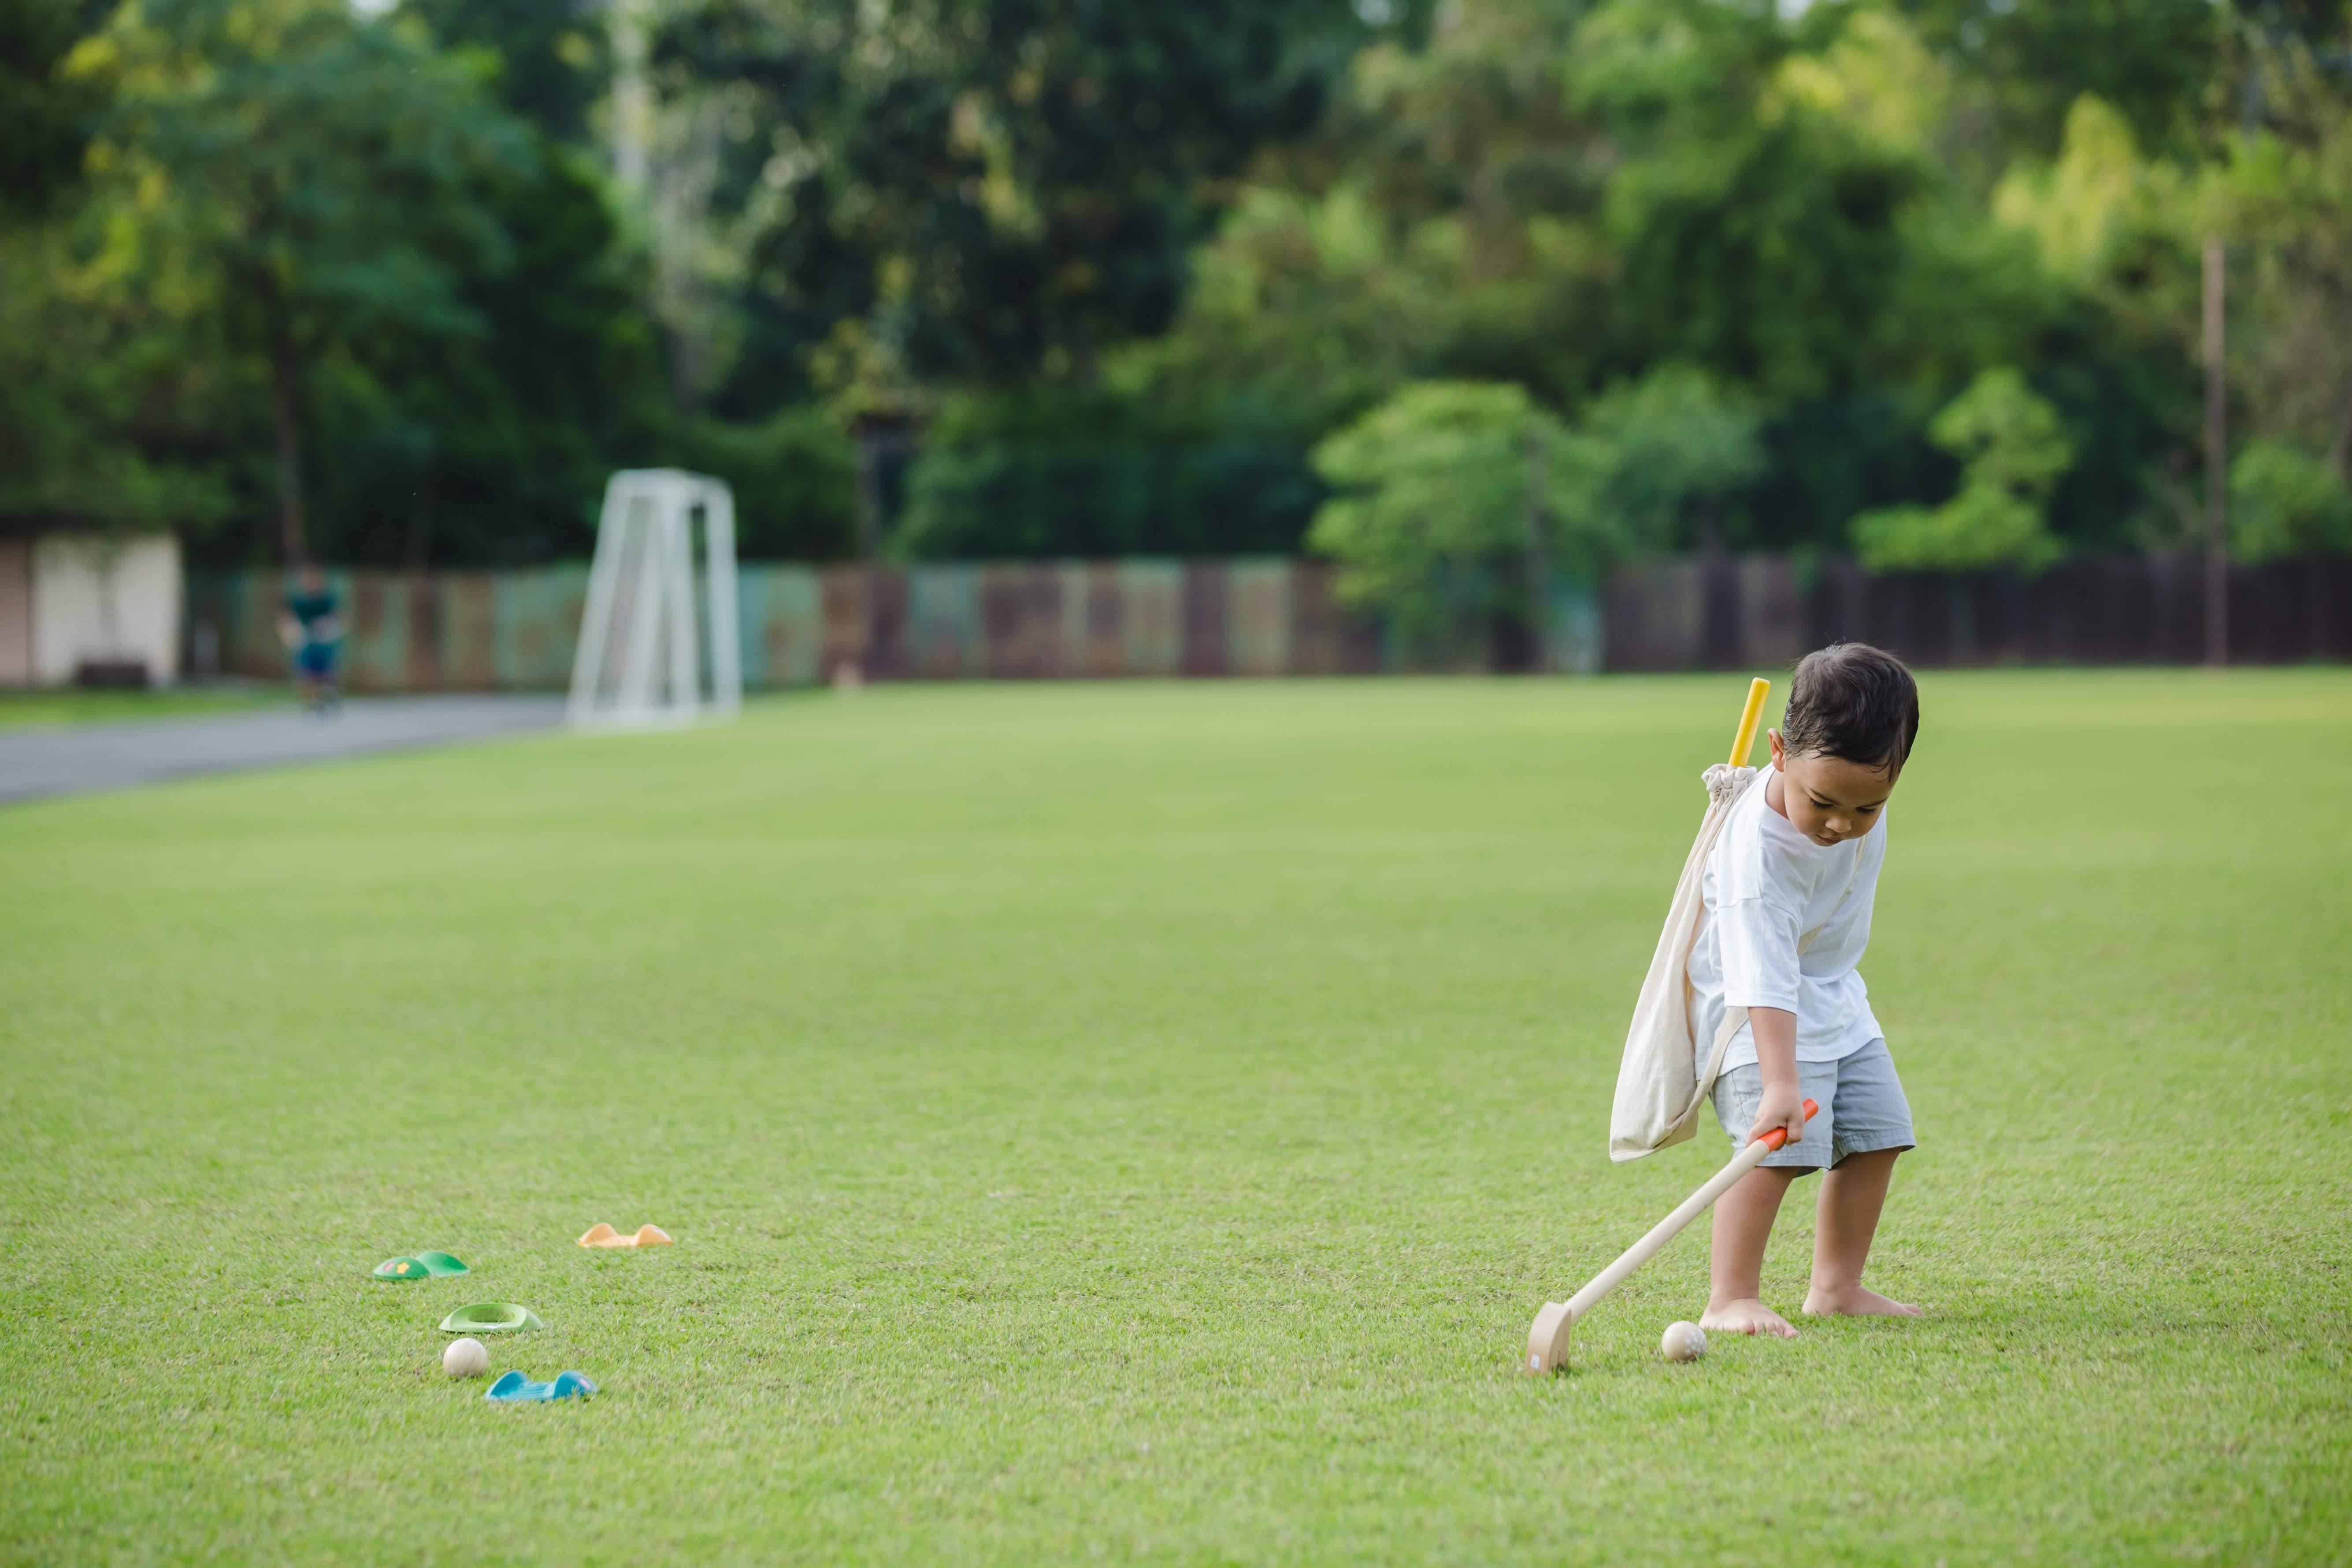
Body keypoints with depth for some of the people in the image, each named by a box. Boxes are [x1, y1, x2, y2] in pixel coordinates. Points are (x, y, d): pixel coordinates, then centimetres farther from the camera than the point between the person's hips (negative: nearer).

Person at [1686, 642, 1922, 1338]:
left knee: (1876, 1134, 7)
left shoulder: (1858, 777, -18)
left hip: (1833, 990, 8)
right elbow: (1766, 983, -42)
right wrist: (1780, 1084, -47)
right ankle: (1730, 1299, -20)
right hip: (1758, 1009, -8)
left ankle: (1837, 1287, 15)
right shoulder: (1758, 857, -37)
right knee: (1777, 1144, -23)